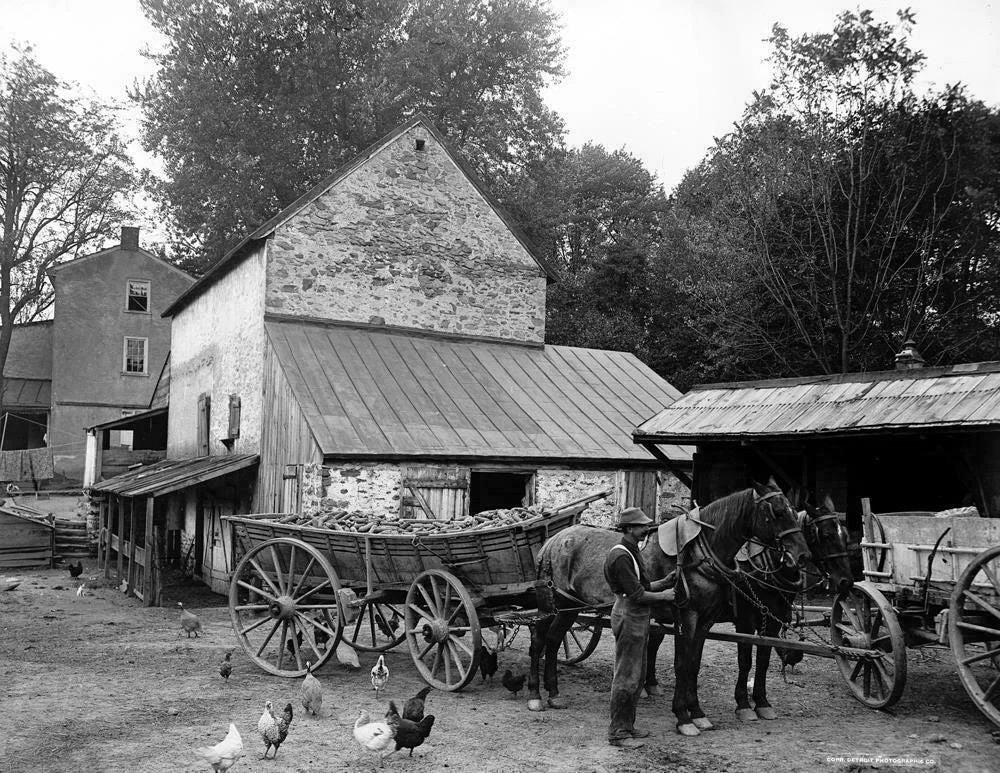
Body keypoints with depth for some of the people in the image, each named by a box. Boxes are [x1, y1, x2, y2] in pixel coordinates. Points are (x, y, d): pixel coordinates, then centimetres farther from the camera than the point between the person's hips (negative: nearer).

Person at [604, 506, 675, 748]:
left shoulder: (632, 553, 13)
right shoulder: (620, 556, -20)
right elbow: (638, 595, -21)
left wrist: (668, 581, 7)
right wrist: (665, 596, -9)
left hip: (639, 619, 10)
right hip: (629, 619, -10)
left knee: (638, 677, 17)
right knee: (626, 678, -4)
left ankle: (627, 725, 26)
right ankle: (617, 733, 4)